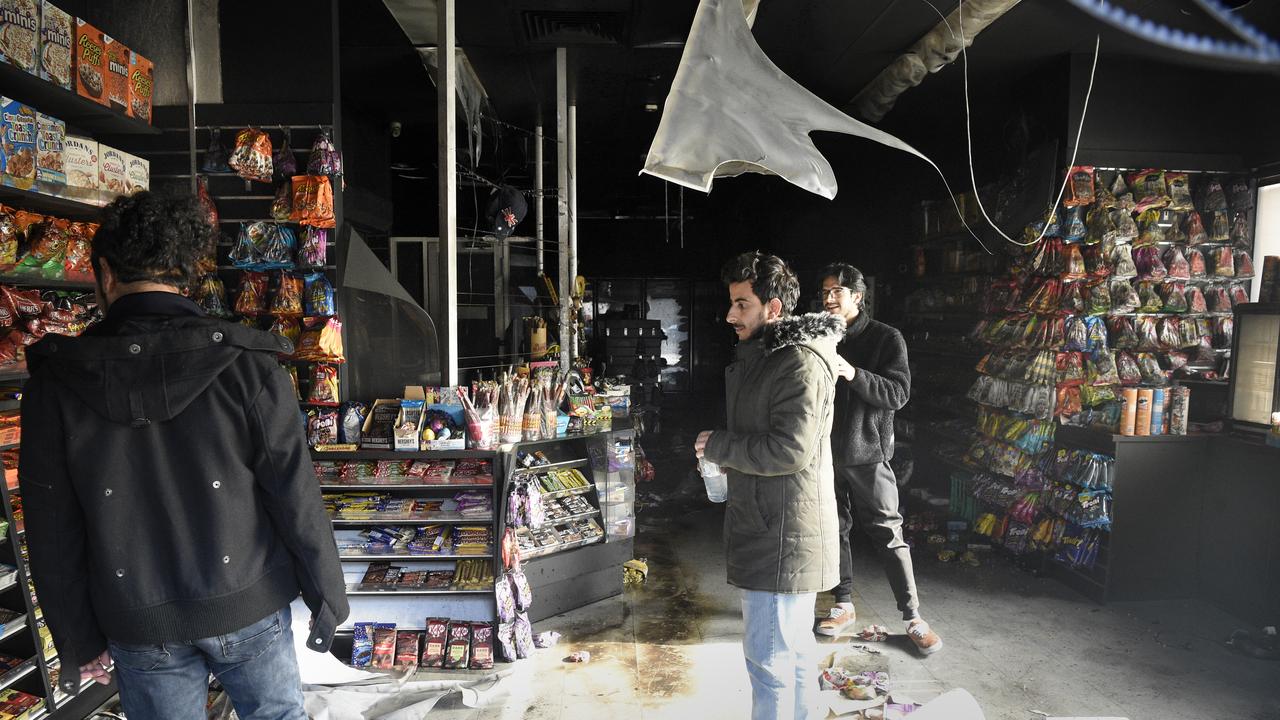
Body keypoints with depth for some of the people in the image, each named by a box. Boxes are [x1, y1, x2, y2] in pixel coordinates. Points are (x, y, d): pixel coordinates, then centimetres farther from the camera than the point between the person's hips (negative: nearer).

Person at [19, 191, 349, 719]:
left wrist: (79, 642, 10)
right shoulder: (246, 365, -17)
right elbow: (296, 497, -14)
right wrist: (328, 599, -2)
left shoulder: (56, 383, -9)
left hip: (139, 628, 2)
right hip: (248, 608, -1)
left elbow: (53, 532, -3)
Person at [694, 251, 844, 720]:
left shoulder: (802, 363, -18)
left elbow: (790, 451, -25)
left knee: (769, 656, -2)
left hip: (783, 536, -10)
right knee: (794, 646, 21)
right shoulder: (762, 356, 14)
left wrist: (717, 447, -14)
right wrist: (724, 453, 8)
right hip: (775, 527, 10)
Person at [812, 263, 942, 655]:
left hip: (867, 453, -4)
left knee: (888, 534, 1)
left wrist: (854, 374, -28)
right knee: (835, 530, 13)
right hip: (828, 451, 4)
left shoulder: (886, 338, -5)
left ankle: (913, 617, 14)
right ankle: (844, 605, 28)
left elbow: (898, 393, -14)